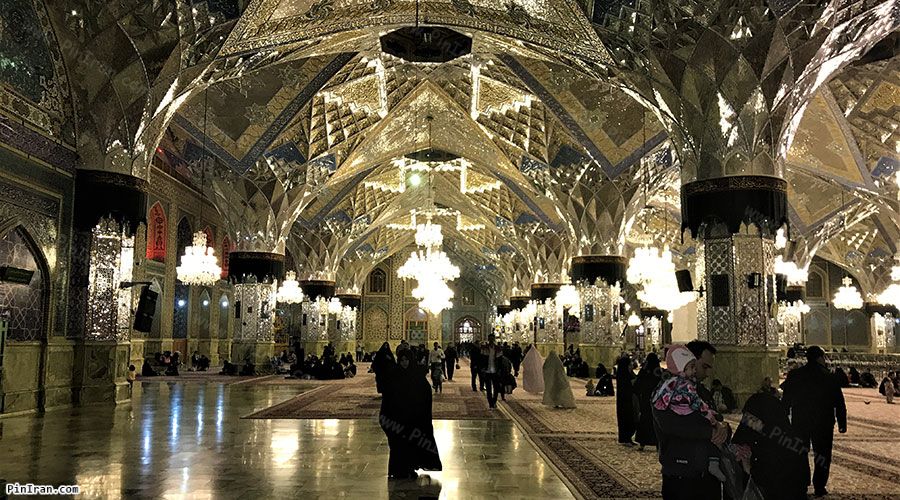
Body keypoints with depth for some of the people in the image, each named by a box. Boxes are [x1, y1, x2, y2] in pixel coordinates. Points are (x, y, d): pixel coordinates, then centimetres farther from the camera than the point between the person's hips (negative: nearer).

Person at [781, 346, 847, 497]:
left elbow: (785, 401, 3)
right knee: (822, 456, 9)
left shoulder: (794, 375, 0)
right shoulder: (828, 377, -7)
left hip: (799, 423, 2)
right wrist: (842, 423, 1)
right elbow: (839, 403, -5)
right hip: (823, 423, -2)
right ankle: (819, 487, 7)